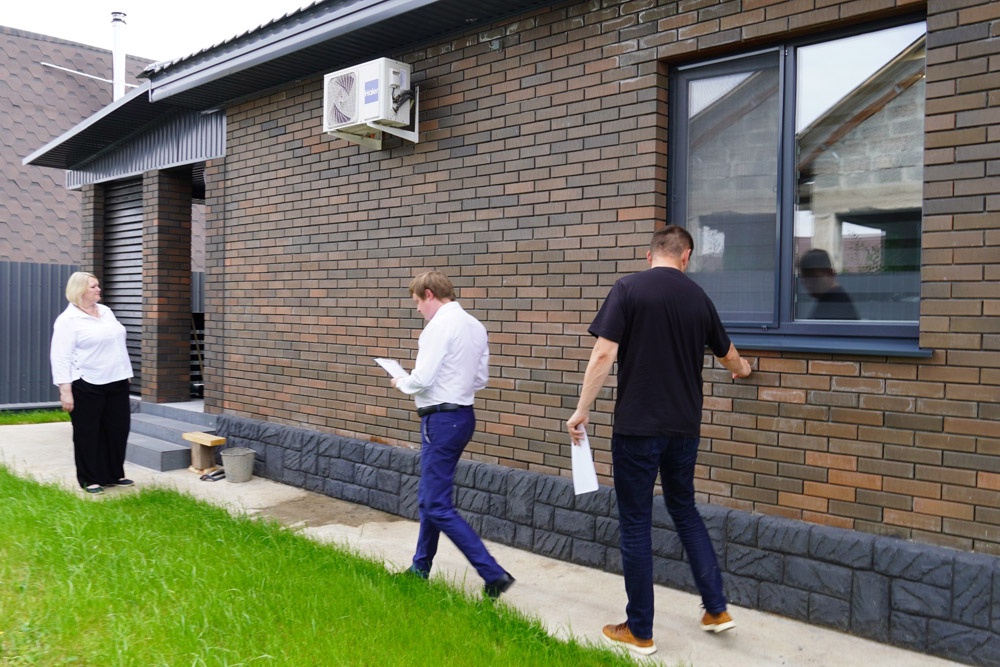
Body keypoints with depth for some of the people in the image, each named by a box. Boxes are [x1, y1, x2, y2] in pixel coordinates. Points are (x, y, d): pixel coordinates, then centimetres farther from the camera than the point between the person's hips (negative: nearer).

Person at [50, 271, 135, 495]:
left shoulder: (106, 311, 12)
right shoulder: (68, 320, -9)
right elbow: (60, 357, -13)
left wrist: (126, 373, 17)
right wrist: (65, 390, -19)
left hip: (117, 383, 7)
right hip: (87, 386, -6)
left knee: (118, 429, 11)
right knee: (88, 433, 4)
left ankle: (115, 475, 24)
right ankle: (90, 479, 16)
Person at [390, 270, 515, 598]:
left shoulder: (439, 326, -17)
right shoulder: (475, 325, 9)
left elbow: (422, 380, -20)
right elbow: (481, 377, 15)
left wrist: (401, 382, 0)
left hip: (442, 420, -10)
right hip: (463, 414, 10)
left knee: (438, 507, -3)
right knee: (429, 496, 22)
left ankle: (493, 574, -4)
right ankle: (420, 567, 36)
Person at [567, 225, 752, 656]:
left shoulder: (628, 289, -7)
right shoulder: (698, 297, 8)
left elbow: (604, 354, -15)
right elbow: (727, 355, 24)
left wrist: (581, 410, -6)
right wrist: (741, 369, 46)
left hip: (637, 427, -5)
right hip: (684, 427, 5)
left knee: (635, 524, 6)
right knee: (684, 510, 23)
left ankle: (639, 632, 16)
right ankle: (717, 609, 27)